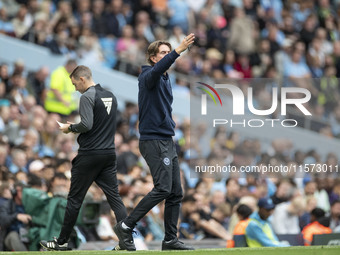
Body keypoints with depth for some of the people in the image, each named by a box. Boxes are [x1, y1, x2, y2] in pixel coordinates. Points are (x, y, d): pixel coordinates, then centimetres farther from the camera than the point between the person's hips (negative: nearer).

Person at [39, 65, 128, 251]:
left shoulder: (87, 97, -11)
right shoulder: (110, 96, 14)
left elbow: (86, 125, -20)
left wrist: (70, 128, -1)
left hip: (89, 155, -7)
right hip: (109, 154, 7)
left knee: (74, 198, 3)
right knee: (114, 197, 2)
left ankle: (61, 242, 12)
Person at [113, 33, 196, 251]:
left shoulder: (166, 79, 19)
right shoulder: (148, 76, -10)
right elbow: (157, 69, -35)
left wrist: (170, 122, 15)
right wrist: (178, 51, -47)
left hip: (167, 141, 9)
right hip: (153, 141, -9)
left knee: (176, 192, 5)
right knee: (163, 188, -17)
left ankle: (171, 239, 9)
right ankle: (126, 227, -11)